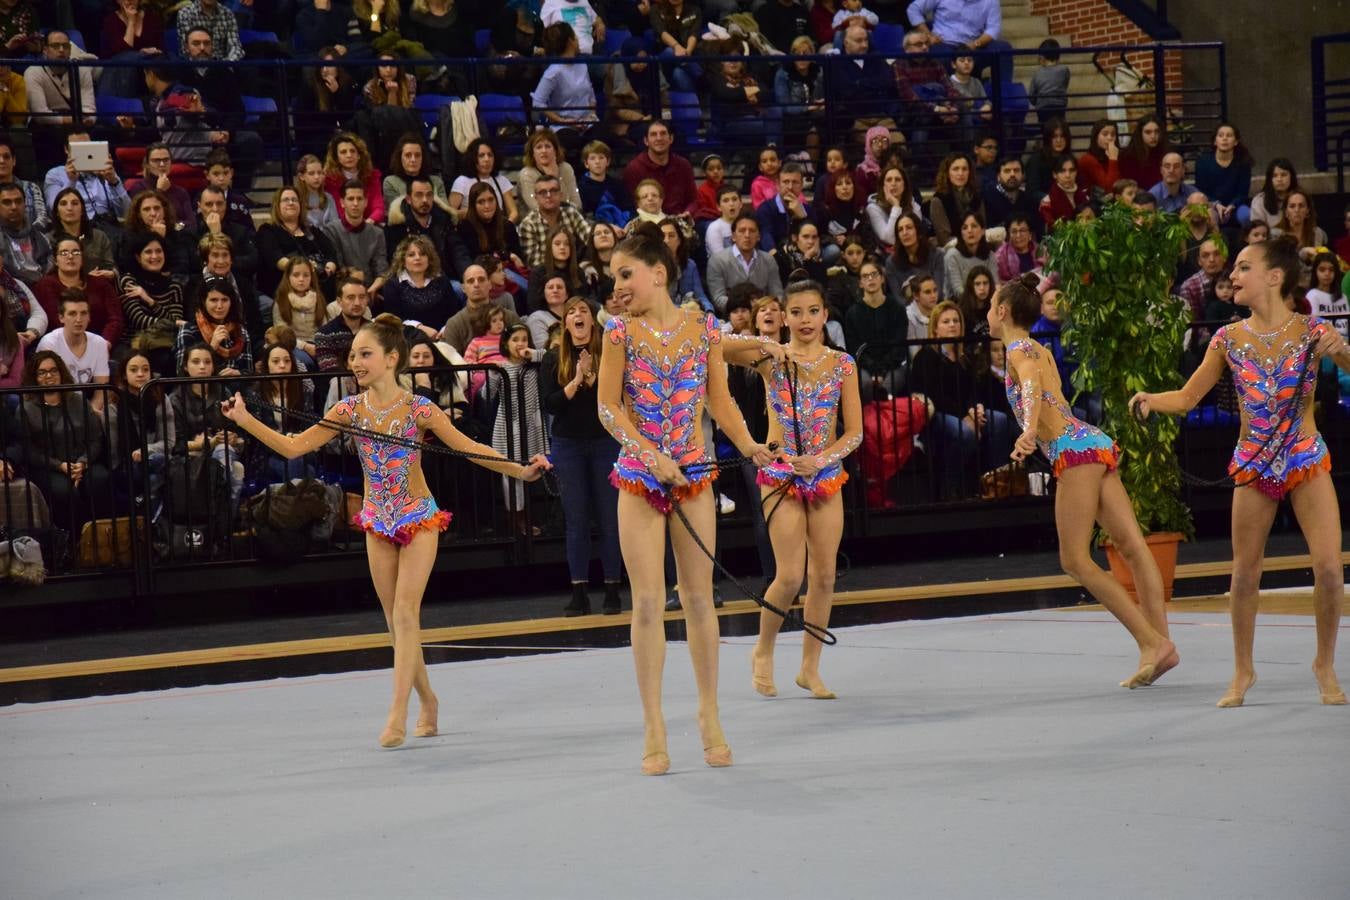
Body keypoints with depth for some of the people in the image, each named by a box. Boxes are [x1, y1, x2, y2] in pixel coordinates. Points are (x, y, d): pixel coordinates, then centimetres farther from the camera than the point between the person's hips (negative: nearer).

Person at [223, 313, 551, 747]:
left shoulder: (419, 409, -13)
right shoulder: (351, 409, -3)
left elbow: (469, 448, -9)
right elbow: (294, 447, -4)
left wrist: (522, 470, -19)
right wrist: (245, 420, -13)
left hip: (418, 519, -4)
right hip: (377, 522, 4)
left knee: (404, 614, -13)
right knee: (396, 620, 8)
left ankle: (398, 714, -15)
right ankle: (427, 701, 24)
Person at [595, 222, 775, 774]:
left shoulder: (704, 330, 1)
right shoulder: (621, 333, -2)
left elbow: (720, 401, 6)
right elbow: (607, 406, -5)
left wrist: (750, 447, -10)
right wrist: (650, 455, -18)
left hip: (693, 475, 1)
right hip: (638, 476, -1)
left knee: (699, 598, 6)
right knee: (648, 603, -2)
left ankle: (709, 716, 20)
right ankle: (653, 728, 3)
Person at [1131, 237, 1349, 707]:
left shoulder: (1311, 331, -8)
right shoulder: (1229, 340, -2)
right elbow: (1188, 397, 3)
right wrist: (1151, 399, -16)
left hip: (1307, 459, -2)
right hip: (1253, 465, 2)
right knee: (1245, 572, 5)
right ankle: (1243, 672, 21)